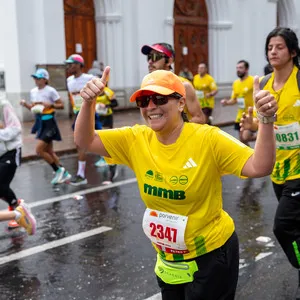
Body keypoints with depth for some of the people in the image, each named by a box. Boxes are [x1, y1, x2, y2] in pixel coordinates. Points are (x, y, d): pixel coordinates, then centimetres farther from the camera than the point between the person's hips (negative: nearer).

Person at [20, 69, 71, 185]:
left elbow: (61, 105, -9)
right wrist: (25, 104, -3)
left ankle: (58, 170, 3)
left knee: (39, 150, -13)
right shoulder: (33, 91, 8)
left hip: (49, 122, -8)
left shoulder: (51, 91, -12)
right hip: (40, 123, 8)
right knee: (49, 151, 13)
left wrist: (51, 105, -25)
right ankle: (64, 174, 25)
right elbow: (33, 108, 16)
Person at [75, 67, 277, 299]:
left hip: (212, 253, -5)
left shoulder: (208, 139, -21)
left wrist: (266, 121, -41)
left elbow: (259, 168, -28)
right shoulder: (136, 140, -8)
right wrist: (89, 103, -22)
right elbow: (85, 141, -6)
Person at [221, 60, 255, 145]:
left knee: (245, 137, -19)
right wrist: (226, 102, -4)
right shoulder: (235, 83, 9)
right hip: (241, 115, 7)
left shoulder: (253, 81, -12)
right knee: (242, 139, 11)